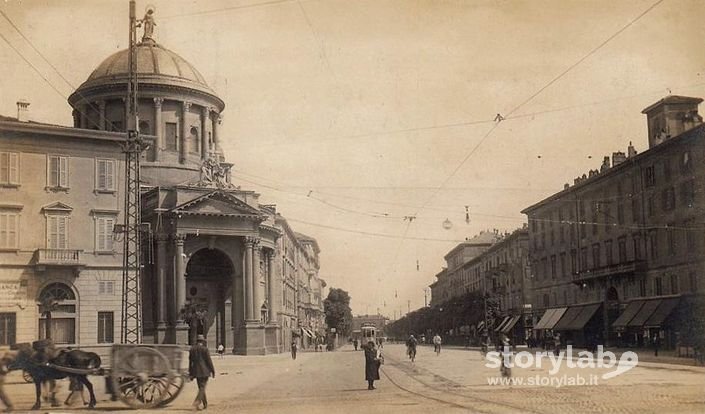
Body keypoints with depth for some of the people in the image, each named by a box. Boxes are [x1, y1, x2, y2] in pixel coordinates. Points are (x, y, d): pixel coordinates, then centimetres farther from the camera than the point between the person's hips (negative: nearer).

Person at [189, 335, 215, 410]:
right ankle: (196, 402, -21)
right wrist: (213, 371, -1)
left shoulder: (192, 349, 6)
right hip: (204, 371, -5)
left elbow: (190, 361, 9)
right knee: (202, 388, -4)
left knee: (201, 387, 15)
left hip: (196, 371, 5)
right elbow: (209, 361, -9)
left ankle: (205, 404, 21)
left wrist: (190, 373, 15)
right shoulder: (205, 349, -9)